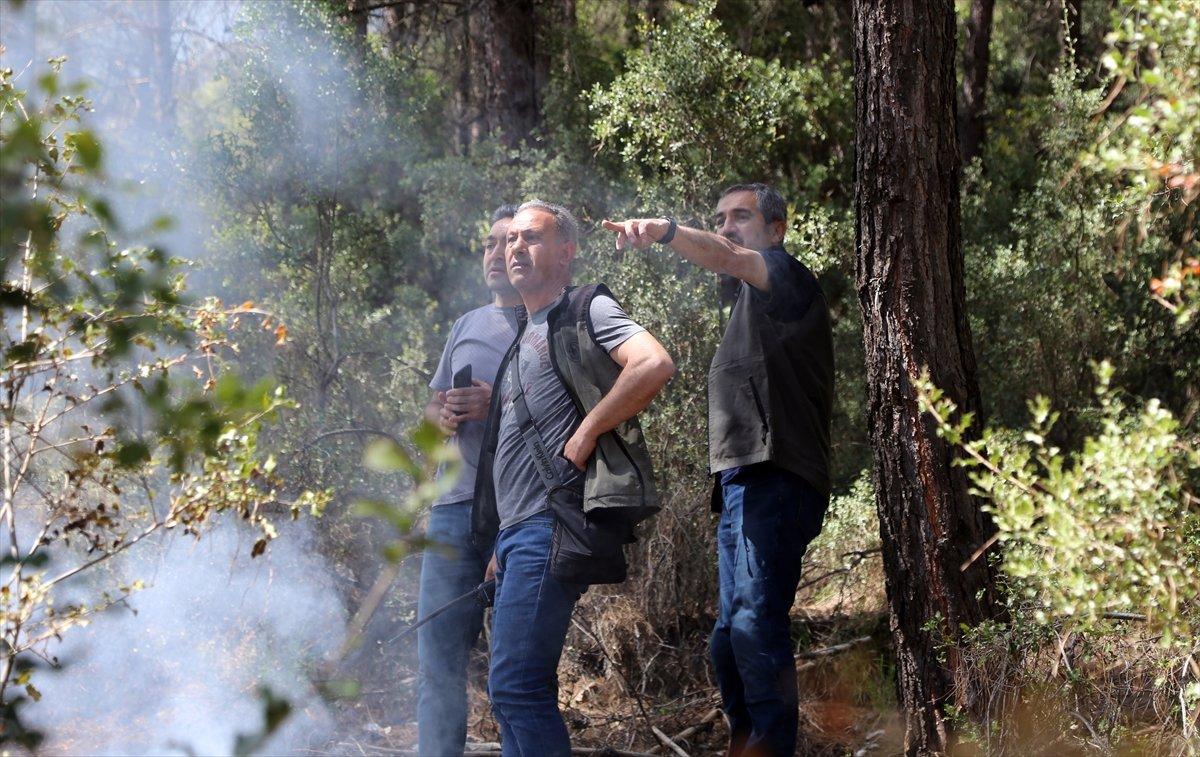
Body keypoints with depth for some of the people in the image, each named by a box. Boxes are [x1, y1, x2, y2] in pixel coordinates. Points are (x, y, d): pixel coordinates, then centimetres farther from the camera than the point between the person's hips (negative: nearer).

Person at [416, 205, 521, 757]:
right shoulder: (466, 327, 21)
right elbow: (432, 405, 26)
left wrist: (498, 404, -17)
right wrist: (444, 416, 2)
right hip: (456, 506, 5)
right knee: (438, 655, 2)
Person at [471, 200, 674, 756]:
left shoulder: (585, 310, 1)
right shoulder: (526, 339, 27)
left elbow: (656, 365, -18)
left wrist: (585, 433, -15)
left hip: (554, 521, -10)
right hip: (516, 532, 10)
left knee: (515, 686, -17)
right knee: (512, 690, 9)